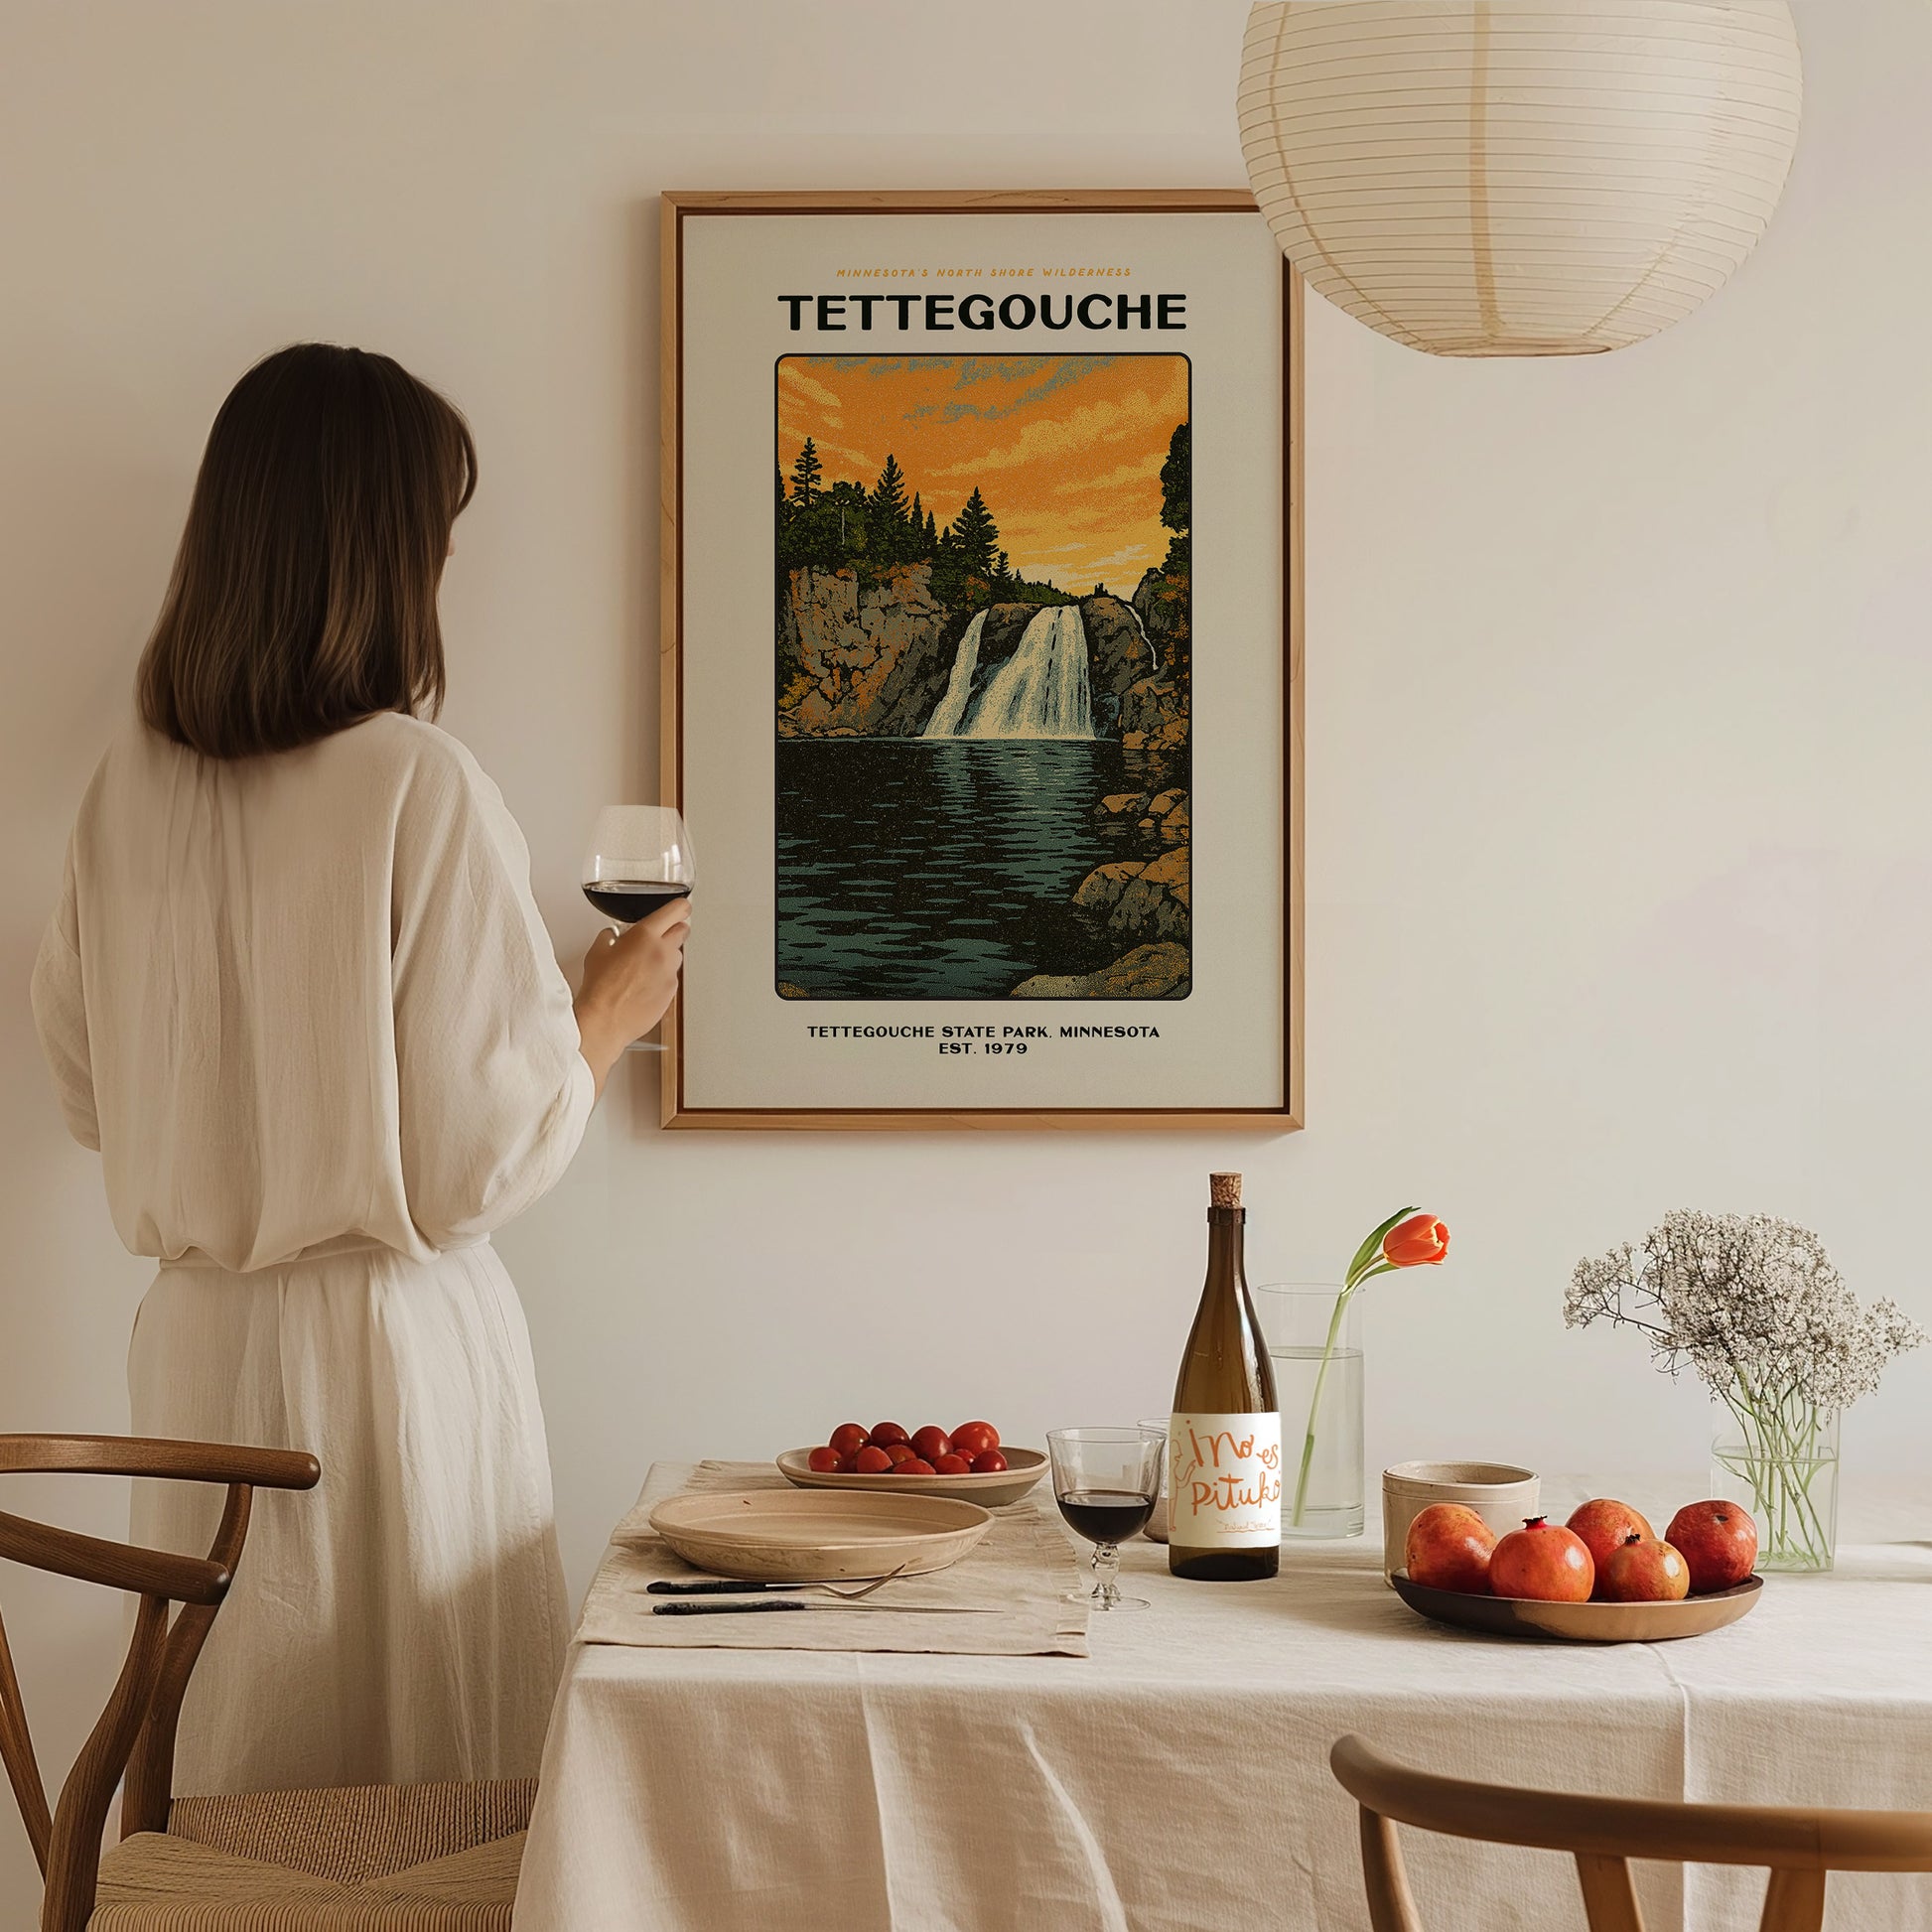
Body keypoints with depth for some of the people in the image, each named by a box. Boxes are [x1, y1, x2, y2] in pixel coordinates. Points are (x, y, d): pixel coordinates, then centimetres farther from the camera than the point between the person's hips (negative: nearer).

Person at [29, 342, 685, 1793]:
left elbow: (90, 1093, 11)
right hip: (389, 1343, -6)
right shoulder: (421, 788, -17)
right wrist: (610, 1012, 2)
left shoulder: (132, 785, 0)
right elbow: (486, 1156, -14)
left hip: (195, 1343, 6)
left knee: (233, 1775, 15)